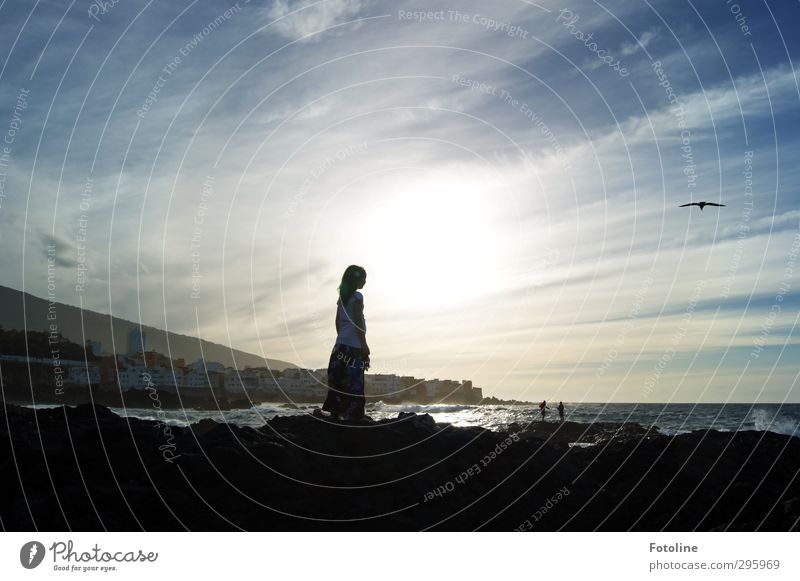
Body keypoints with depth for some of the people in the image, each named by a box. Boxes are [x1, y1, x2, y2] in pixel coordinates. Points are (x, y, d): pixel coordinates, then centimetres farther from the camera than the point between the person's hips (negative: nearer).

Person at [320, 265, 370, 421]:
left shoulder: (342, 297, 15)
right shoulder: (357, 296, -8)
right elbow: (358, 321, -14)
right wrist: (364, 344, -12)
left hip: (341, 343, 8)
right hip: (354, 345, -8)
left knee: (340, 380, 8)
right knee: (353, 381, -7)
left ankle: (336, 411, 8)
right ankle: (351, 414, -7)